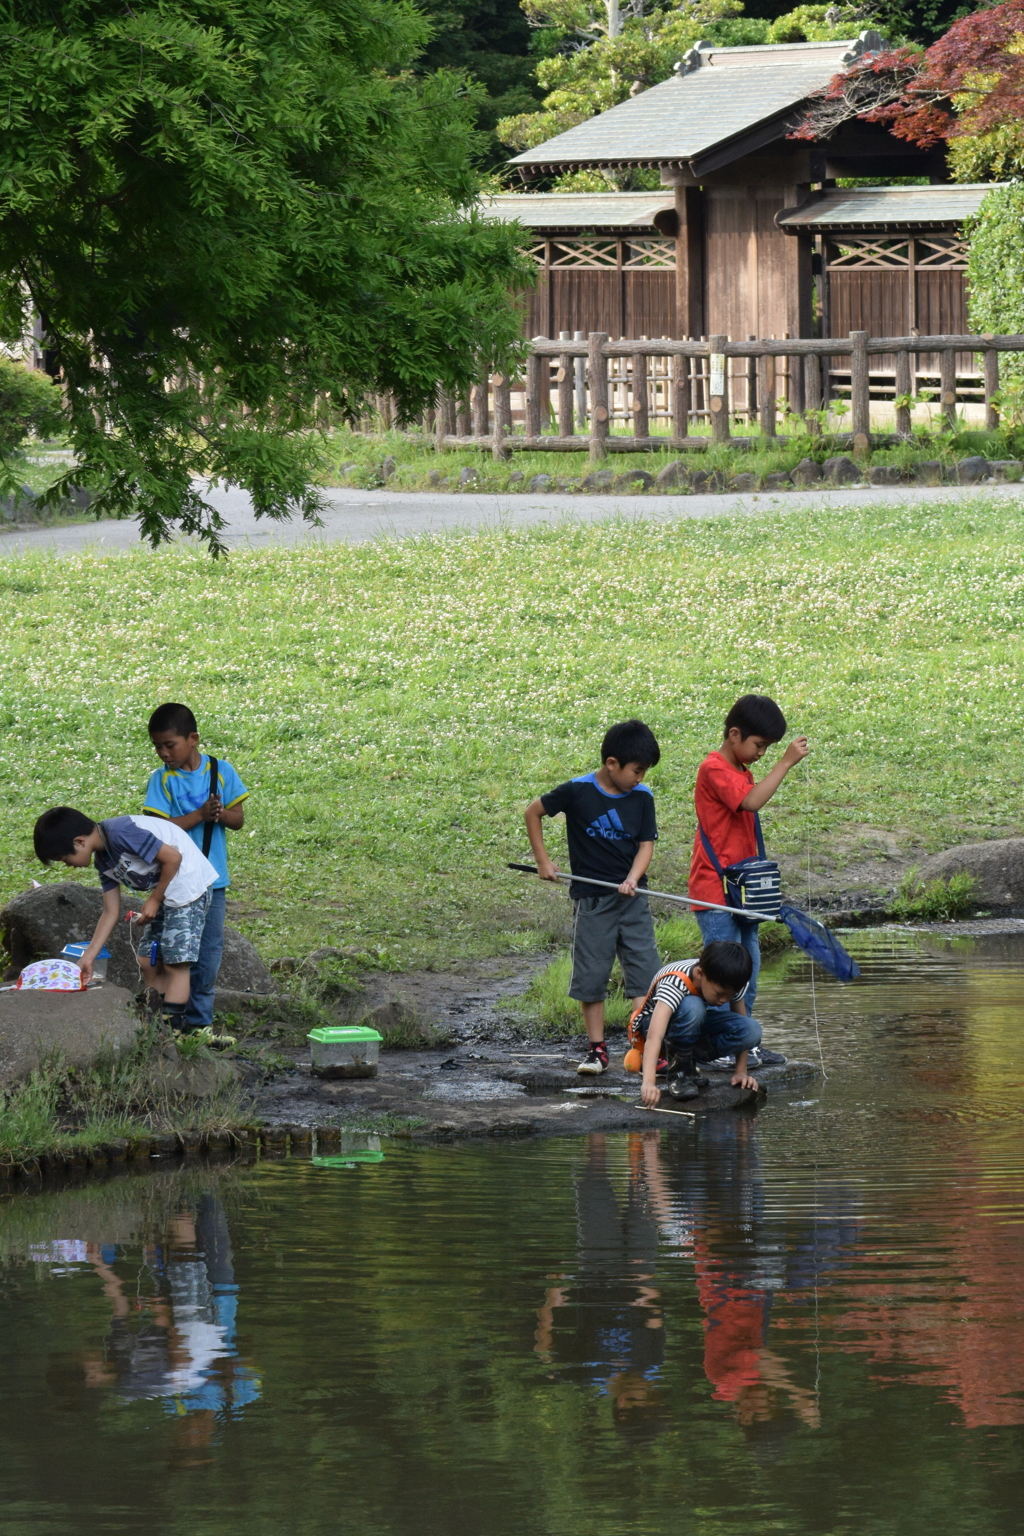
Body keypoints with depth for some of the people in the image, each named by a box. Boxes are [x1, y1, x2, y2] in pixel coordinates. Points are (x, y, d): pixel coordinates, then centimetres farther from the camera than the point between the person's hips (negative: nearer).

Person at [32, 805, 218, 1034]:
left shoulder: (121, 833, -23)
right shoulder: (104, 861, 6)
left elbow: (173, 857, -22)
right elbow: (111, 912, 10)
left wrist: (154, 899, -12)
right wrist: (89, 957, 7)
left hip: (188, 883, -10)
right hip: (166, 893, 10)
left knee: (175, 963, -10)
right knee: (148, 962, 9)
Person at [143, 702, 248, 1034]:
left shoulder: (221, 771, 1)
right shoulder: (161, 780, -5)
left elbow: (238, 819, 3)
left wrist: (221, 814, -19)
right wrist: (200, 815, -20)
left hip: (212, 881, 3)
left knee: (209, 952, 8)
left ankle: (200, 1020, 18)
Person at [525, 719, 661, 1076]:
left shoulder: (642, 797, -1)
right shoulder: (578, 791, -9)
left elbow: (646, 843, 0)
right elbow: (533, 812, 2)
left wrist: (633, 878, -18)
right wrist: (543, 860, 1)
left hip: (632, 898, 2)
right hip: (591, 899, -2)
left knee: (643, 971, -4)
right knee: (591, 976, 2)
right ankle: (597, 1049, 10)